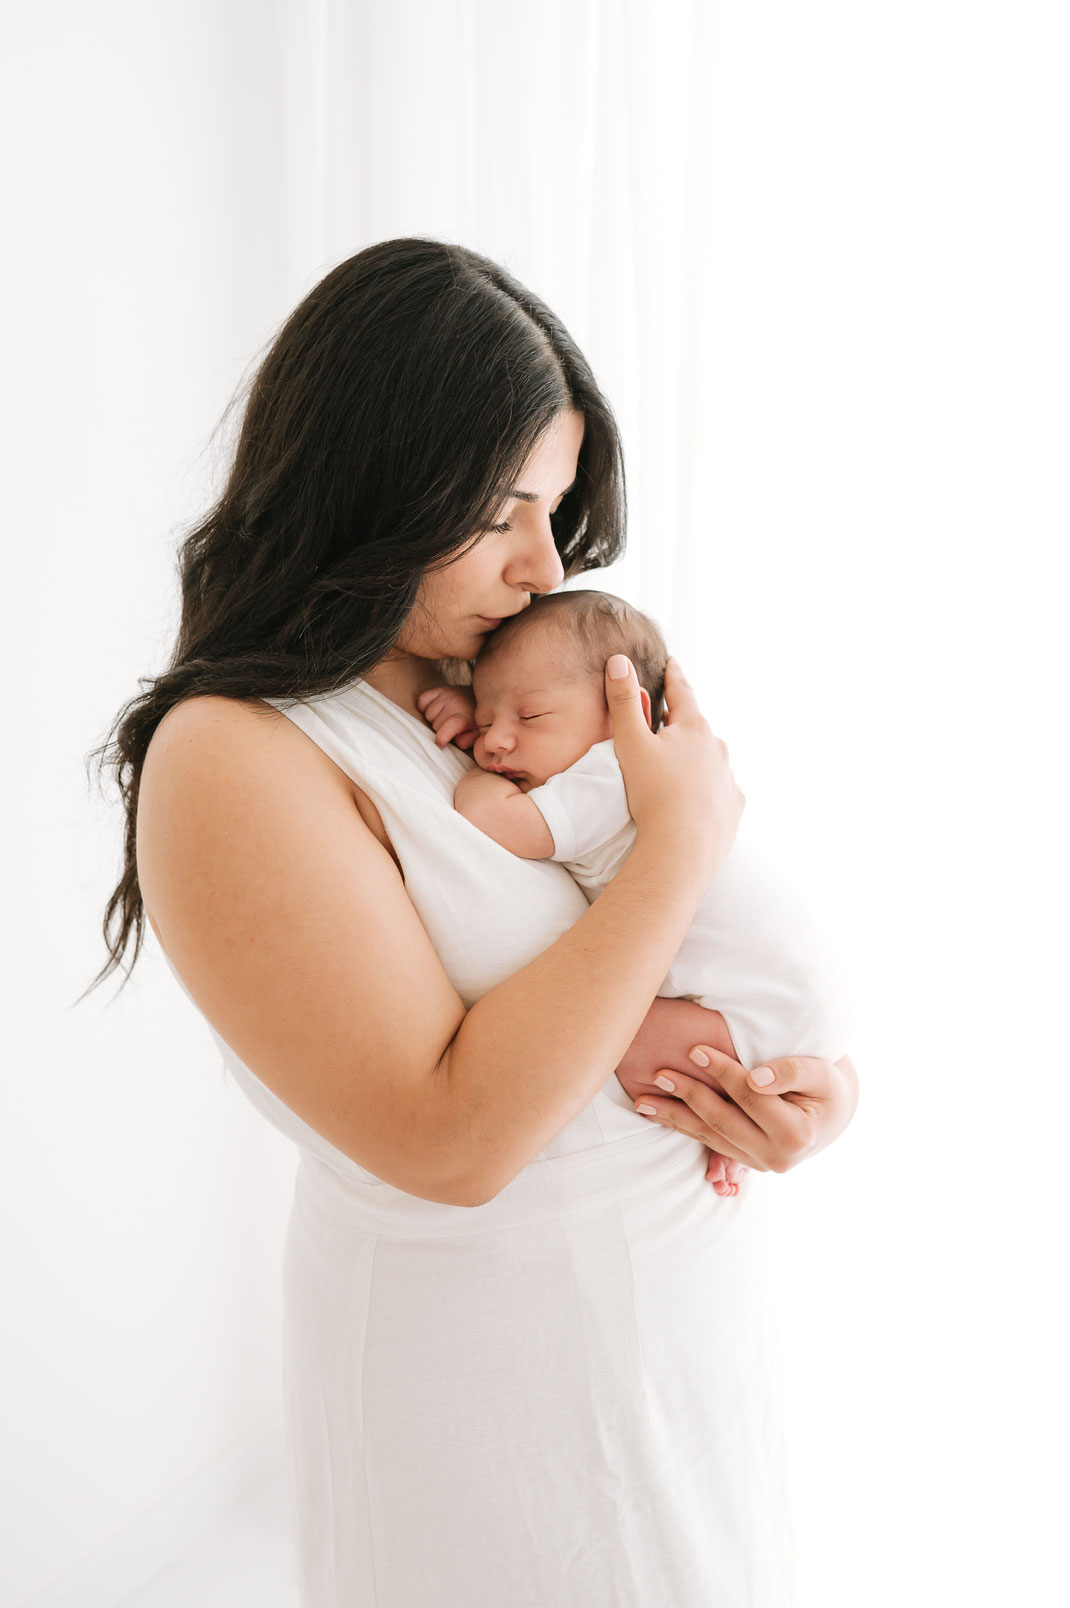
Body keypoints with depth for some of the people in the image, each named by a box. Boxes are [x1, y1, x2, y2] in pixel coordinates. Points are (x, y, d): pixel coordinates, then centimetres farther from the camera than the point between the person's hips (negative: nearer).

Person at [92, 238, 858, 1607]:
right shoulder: (232, 761, -23)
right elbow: (451, 1136, -28)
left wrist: (807, 1074, -11)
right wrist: (683, 840, -23)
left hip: (680, 1279, 8)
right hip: (488, 1341, -7)